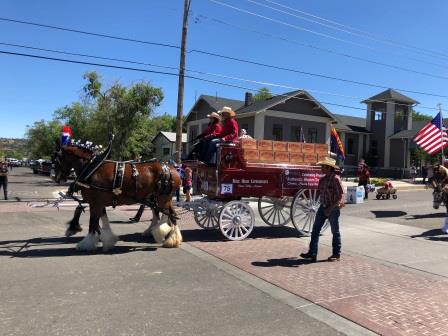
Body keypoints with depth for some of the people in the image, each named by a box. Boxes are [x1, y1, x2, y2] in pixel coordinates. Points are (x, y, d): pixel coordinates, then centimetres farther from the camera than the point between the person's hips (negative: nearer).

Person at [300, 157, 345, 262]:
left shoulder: (335, 179, -15)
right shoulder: (322, 179, 6)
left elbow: (341, 195, -19)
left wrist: (331, 208, -23)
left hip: (333, 208, -7)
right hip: (323, 207, 7)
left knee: (335, 232, 8)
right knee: (315, 230, 3)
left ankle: (336, 254, 22)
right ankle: (312, 254, 7)